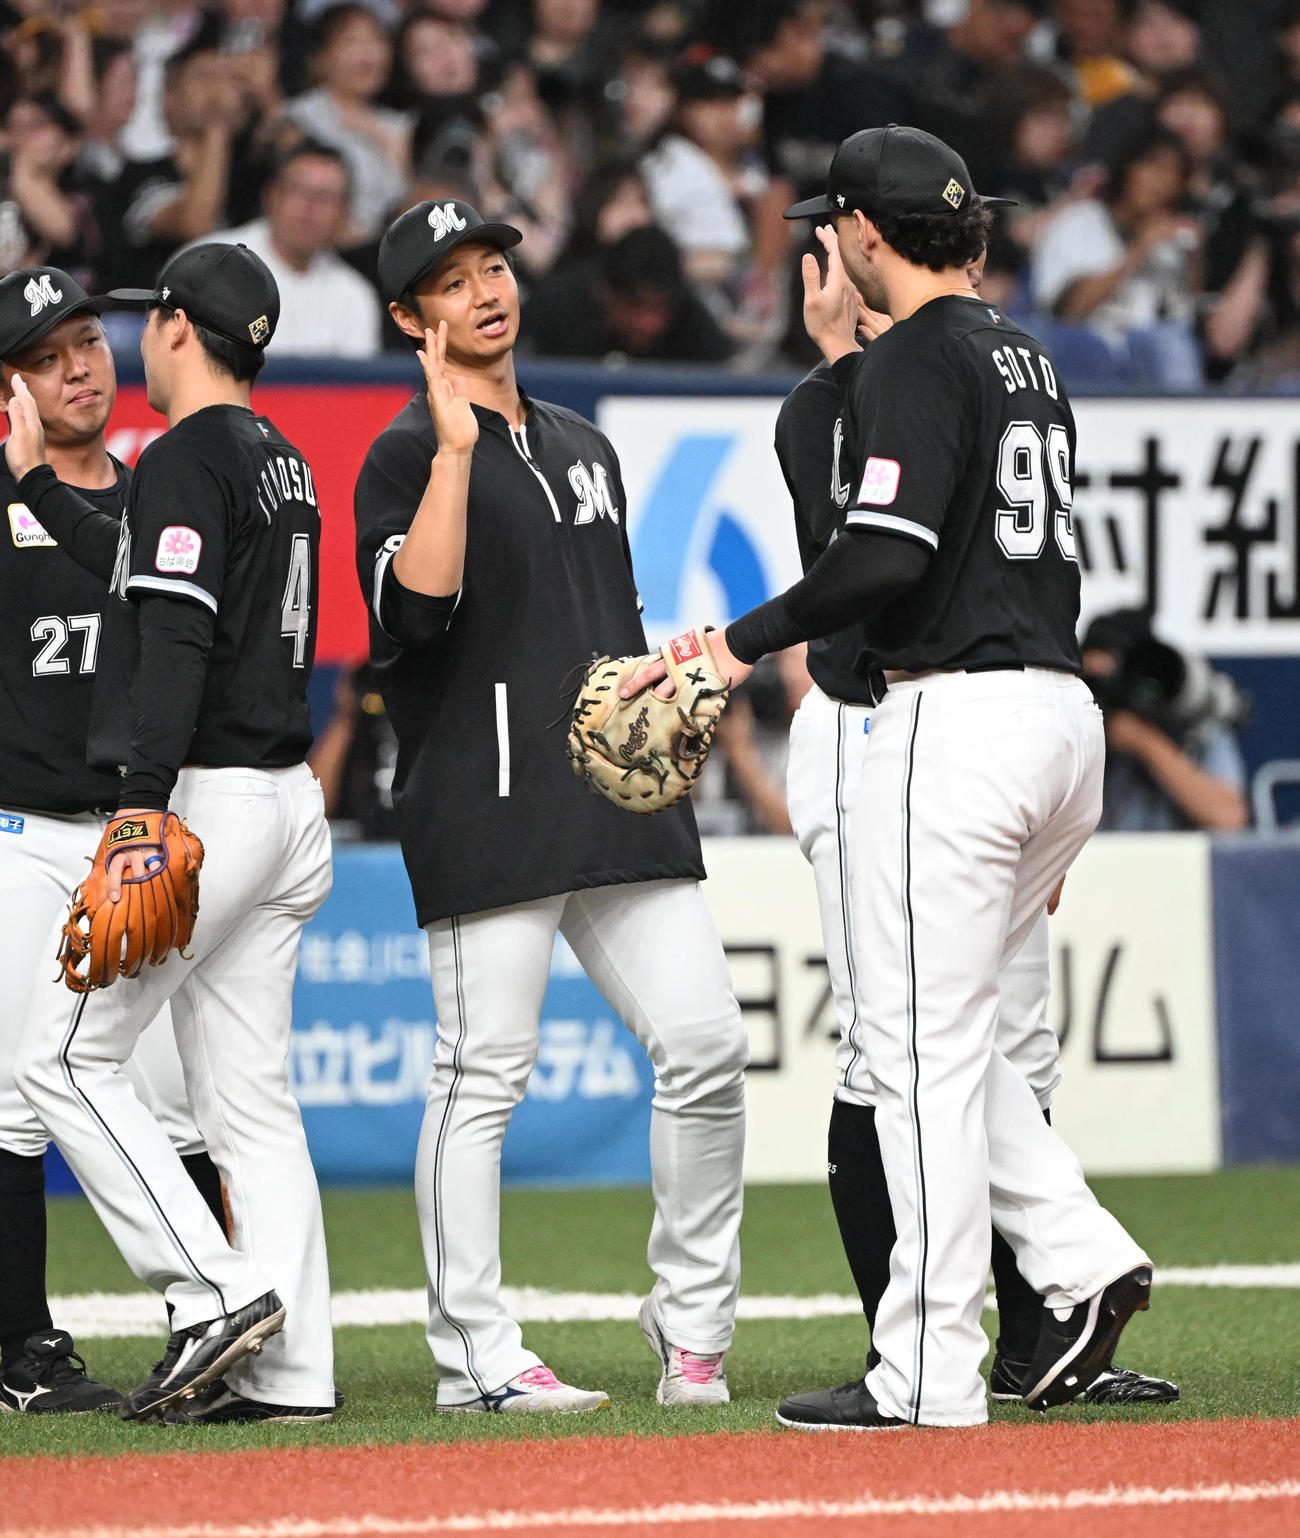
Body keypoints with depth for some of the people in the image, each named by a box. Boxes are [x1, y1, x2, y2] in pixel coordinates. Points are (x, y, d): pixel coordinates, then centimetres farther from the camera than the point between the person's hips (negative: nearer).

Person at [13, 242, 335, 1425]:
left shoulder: (185, 459, -11)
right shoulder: (279, 459, 18)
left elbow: (176, 640, -22)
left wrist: (142, 814, -28)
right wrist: (35, 479, 36)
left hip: (208, 794, -9)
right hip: (287, 804, 9)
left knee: (66, 1058, -3)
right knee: (248, 1095, 7)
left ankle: (215, 1294, -12)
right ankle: (291, 1370, 2)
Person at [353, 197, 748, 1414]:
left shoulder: (584, 449, 21)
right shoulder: (408, 456, -1)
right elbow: (412, 607, -19)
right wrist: (454, 450, -21)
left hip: (620, 806, 6)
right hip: (488, 811, -6)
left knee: (706, 1044, -1)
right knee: (484, 1074, -6)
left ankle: (691, 1322, 11)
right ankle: (476, 1354, 0)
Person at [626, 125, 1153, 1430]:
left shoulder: (921, 355, -10)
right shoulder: (1021, 354, 18)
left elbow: (887, 552, -20)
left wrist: (742, 643, -14)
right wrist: (844, 357, 30)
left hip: (958, 720, -9)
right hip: (1064, 714, 9)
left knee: (922, 1041, -6)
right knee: (944, 1025, 19)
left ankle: (929, 1375, -5)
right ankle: (1079, 1260, 6)